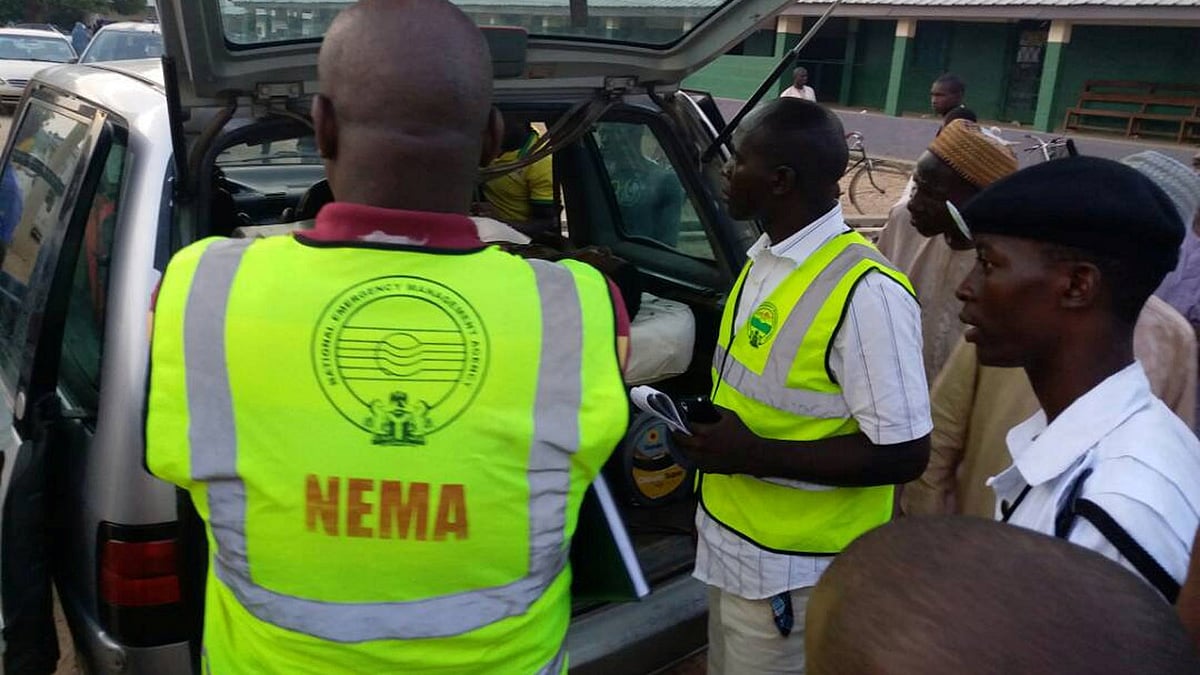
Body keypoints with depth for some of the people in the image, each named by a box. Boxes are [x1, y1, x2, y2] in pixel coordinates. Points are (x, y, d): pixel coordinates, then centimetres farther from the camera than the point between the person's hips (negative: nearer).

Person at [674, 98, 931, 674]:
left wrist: (756, 455, -24)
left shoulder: (866, 293, -24)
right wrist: (702, 416, 2)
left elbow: (903, 454, -22)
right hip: (727, 539, 8)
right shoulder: (763, 257, 4)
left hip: (791, 570, -8)